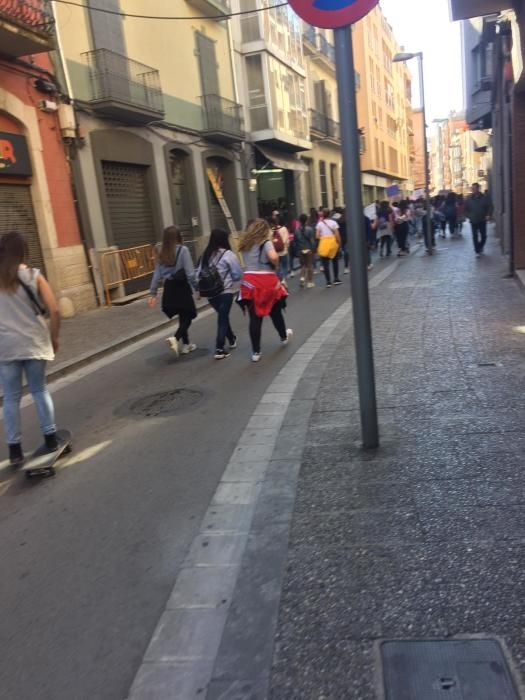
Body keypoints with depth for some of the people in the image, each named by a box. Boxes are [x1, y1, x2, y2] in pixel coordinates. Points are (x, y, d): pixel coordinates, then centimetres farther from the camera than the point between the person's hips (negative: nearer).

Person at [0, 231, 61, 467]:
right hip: (33, 342, 0)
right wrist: (53, 338, 3)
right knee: (40, 390, 15)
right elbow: (54, 310, -9)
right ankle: (51, 438, 19)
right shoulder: (33, 275, -3)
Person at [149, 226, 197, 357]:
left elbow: (157, 274, 5)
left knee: (182, 317, 18)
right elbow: (190, 273, -14)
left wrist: (153, 293, 8)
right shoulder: (182, 250, -11)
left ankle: (186, 344, 26)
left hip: (169, 289, 6)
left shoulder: (161, 252, 5)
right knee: (187, 317, 5)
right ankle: (175, 338, -17)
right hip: (182, 287, -6)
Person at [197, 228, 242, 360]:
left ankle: (232, 339, 39)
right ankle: (219, 349, -2)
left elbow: (199, 274, 6)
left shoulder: (206, 255, 7)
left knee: (222, 317, 22)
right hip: (225, 292, -5)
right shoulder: (228, 254, -8)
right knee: (223, 319, 1)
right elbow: (237, 275, -6)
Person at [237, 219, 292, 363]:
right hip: (266, 280, -3)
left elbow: (247, 262, 7)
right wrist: (276, 266, -4)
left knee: (254, 318, 4)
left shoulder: (245, 244, 11)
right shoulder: (265, 243, -7)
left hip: (249, 281, 3)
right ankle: (284, 337, 44)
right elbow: (273, 257, -24)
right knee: (275, 312, 20)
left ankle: (255, 352, 4)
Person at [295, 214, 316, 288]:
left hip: (300, 250, 2)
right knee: (309, 266, 7)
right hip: (309, 250, -2)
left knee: (303, 265, 18)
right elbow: (312, 240, -11)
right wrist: (314, 249, -3)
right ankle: (309, 282, 11)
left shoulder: (297, 230, -3)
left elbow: (296, 241, 1)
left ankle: (302, 277, -6)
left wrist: (297, 250, 9)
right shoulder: (310, 229, -11)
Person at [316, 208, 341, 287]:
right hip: (333, 243, 1)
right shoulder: (333, 222, -2)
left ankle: (328, 281, -3)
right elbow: (337, 235, -7)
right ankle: (336, 279, 20)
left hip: (324, 243, 0)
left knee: (325, 264, 2)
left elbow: (317, 236, -6)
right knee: (335, 262, 18)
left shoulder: (320, 223, 0)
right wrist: (339, 244, 3)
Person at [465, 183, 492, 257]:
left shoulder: (484, 197, -2)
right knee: (475, 236, -2)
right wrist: (468, 216, -2)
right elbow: (466, 209, 10)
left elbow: (490, 207, 2)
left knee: (483, 235, 6)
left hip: (482, 220, 0)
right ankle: (477, 251, 4)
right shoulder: (469, 198, 1)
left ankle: (480, 247, 30)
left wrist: (488, 215, -10)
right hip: (473, 221, 0)